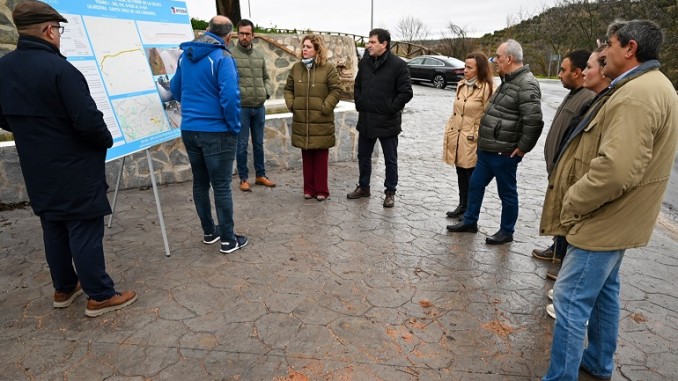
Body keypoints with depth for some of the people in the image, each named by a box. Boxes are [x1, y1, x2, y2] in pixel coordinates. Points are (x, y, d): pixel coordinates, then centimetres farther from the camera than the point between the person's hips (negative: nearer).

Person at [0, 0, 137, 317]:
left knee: (53, 230, 18)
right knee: (85, 232, 0)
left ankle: (64, 289, 32)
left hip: (38, 171, 8)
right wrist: (106, 141, -6)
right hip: (74, 170, -8)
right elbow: (88, 120, -24)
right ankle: (100, 296, 11)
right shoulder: (59, 68, -20)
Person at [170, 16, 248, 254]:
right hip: (216, 131, -7)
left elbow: (175, 89, 19)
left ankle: (209, 232, 28)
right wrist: (235, 126, -10)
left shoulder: (185, 55, 10)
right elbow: (230, 96, -22)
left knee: (200, 183, 15)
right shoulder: (222, 57, -13)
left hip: (189, 129, 7)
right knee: (221, 186, 0)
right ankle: (228, 239, 9)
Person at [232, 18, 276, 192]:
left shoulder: (260, 55, 11)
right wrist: (236, 96, -16)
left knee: (258, 143, 14)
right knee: (242, 145, 4)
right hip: (241, 108, -5)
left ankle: (261, 175, 27)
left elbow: (266, 77, 18)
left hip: (259, 107, 5)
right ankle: (243, 179, 16)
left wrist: (267, 91, 2)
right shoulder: (230, 55, -7)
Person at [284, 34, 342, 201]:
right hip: (301, 120, 4)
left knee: (321, 157, 3)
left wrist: (325, 108, -13)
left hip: (321, 121, -4)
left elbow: (336, 90, -7)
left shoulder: (328, 68, -4)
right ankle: (309, 189, 21)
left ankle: (321, 190, 14)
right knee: (306, 157, 11)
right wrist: (291, 104, 3)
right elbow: (288, 89, 17)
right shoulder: (296, 68, 10)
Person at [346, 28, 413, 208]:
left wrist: (391, 109, -13)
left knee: (390, 159, 7)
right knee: (363, 156, 16)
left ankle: (390, 192, 20)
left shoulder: (398, 65, -11)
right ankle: (363, 187, 33)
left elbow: (406, 92, -12)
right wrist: (359, 104, 8)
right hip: (365, 120, 6)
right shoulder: (364, 63, 7)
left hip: (387, 122, -5)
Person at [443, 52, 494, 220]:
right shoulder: (461, 85, 10)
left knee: (472, 177, 5)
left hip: (472, 141, -7)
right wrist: (448, 132, 13)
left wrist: (479, 137, -13)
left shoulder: (487, 88, -12)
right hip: (456, 138, 7)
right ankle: (462, 206, 30)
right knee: (461, 175, 16)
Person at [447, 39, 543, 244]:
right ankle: (470, 221, 32)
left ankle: (506, 232, 22)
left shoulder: (526, 85, -18)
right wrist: (484, 140, 17)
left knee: (507, 192, 6)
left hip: (504, 153, -10)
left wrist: (522, 148, -17)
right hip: (487, 149, 10)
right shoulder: (508, 81, 13)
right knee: (475, 184, 17)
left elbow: (534, 121, -26)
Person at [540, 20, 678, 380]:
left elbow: (616, 170, -32)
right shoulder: (648, 86, 14)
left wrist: (571, 204, -19)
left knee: (571, 300, -4)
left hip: (605, 220, -11)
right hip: (615, 218, 11)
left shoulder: (637, 94, -23)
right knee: (603, 291, 21)